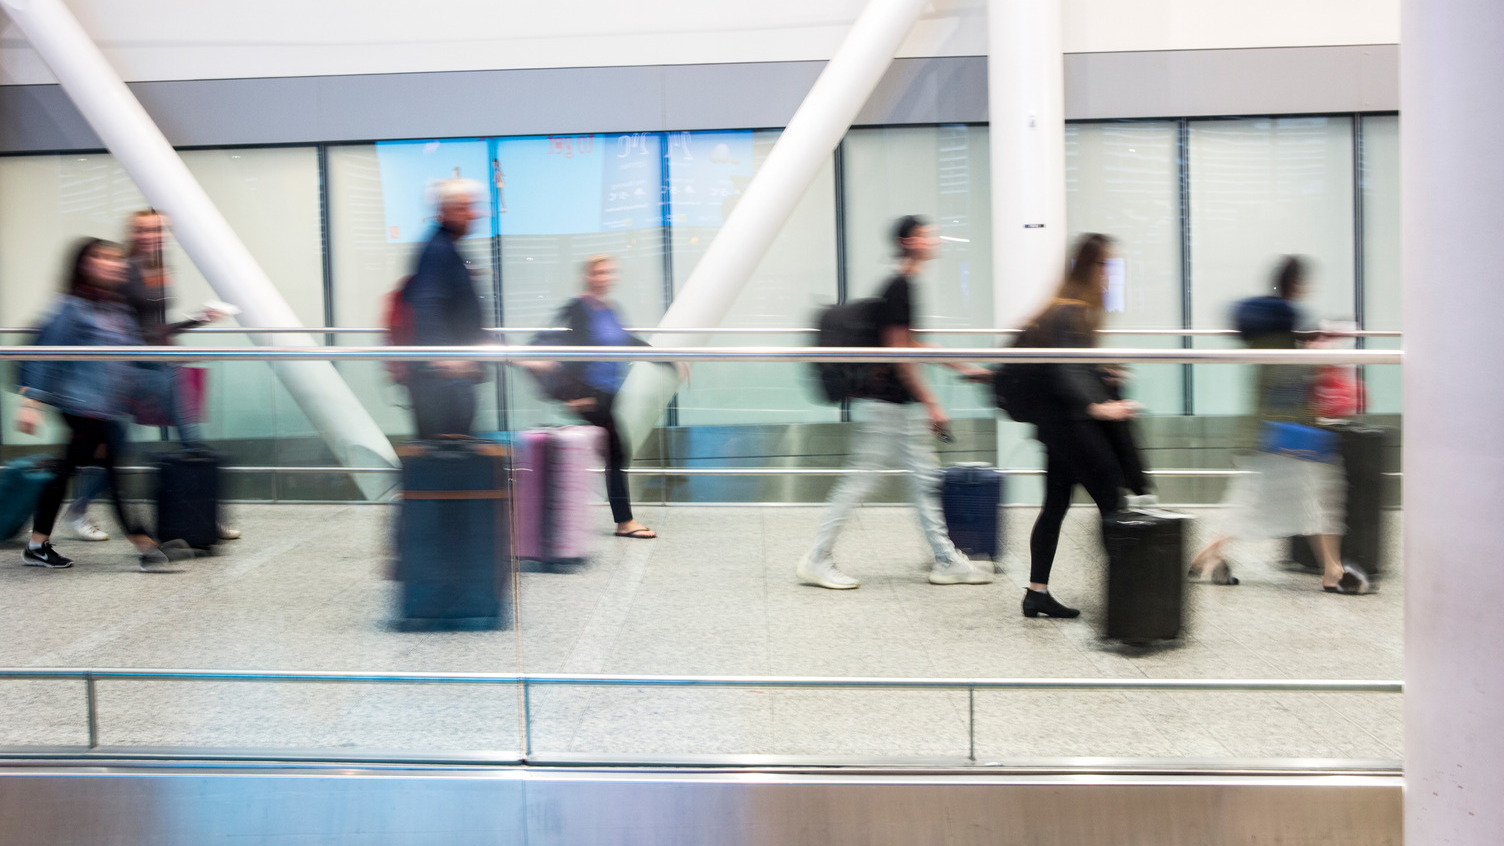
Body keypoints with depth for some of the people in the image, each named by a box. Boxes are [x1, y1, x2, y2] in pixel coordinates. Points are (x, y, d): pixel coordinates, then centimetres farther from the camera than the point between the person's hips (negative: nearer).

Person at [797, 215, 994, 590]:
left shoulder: (905, 286, 14)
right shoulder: (899, 288, -16)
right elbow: (899, 353, -20)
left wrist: (962, 367, 27)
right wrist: (931, 404, -17)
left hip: (901, 404, 10)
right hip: (883, 402, -10)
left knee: (924, 479, 11)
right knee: (859, 481, -3)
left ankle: (947, 562, 17)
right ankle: (817, 562, 6)